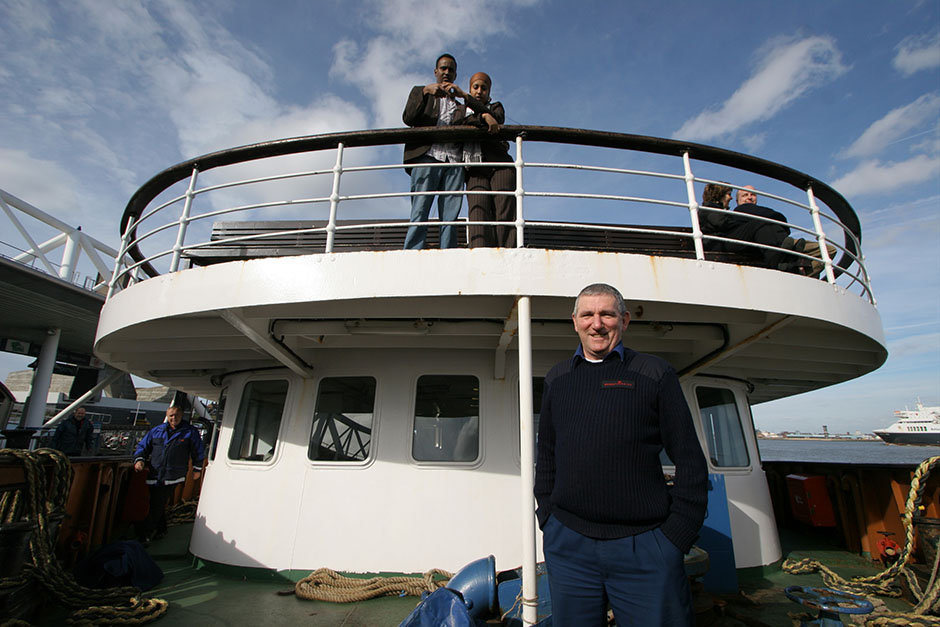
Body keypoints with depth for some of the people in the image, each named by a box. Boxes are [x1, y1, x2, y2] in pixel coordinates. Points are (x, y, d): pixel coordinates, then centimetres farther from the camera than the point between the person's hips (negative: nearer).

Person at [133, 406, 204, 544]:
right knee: (157, 504, 16)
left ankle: (144, 535, 6)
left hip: (172, 477, -5)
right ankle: (161, 530, 33)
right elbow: (143, 446, 16)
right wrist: (139, 459, -3)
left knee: (157, 506, -6)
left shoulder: (190, 432, 0)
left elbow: (198, 451, 7)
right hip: (155, 475, 5)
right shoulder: (157, 430, 10)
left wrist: (197, 469, 8)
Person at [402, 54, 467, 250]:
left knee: (451, 217, -10)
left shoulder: (461, 105, 32)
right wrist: (426, 90, -4)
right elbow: (408, 118, 5)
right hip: (427, 156, -2)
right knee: (419, 213, -14)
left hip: (454, 161, 3)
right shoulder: (421, 93, 25)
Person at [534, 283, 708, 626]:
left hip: (645, 546, -2)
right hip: (568, 544, 3)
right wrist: (547, 519, 7)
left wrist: (677, 535, -5)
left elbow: (690, 460, 1)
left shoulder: (655, 374, 1)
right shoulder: (557, 379, 8)